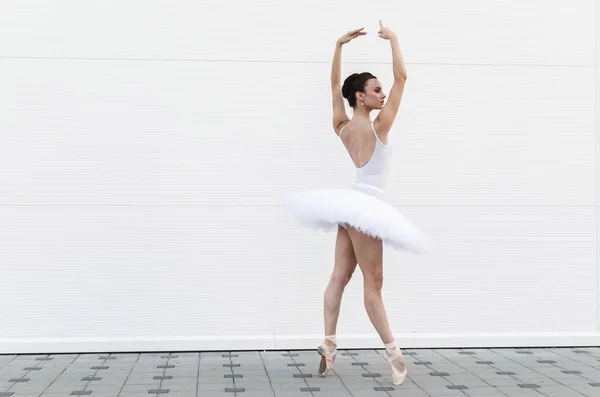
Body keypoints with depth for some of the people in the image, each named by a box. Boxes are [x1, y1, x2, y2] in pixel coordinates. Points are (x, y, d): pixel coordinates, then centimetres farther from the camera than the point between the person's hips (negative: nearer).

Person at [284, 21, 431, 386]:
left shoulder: (343, 127, 5)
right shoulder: (378, 126, -14)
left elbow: (334, 85, 18)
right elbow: (402, 77, -10)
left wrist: (340, 45, 20)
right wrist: (393, 39, 0)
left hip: (354, 202, 8)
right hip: (367, 205, -8)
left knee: (340, 276, 7)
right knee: (373, 281, -8)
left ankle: (329, 345, 9)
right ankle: (394, 352, -4)